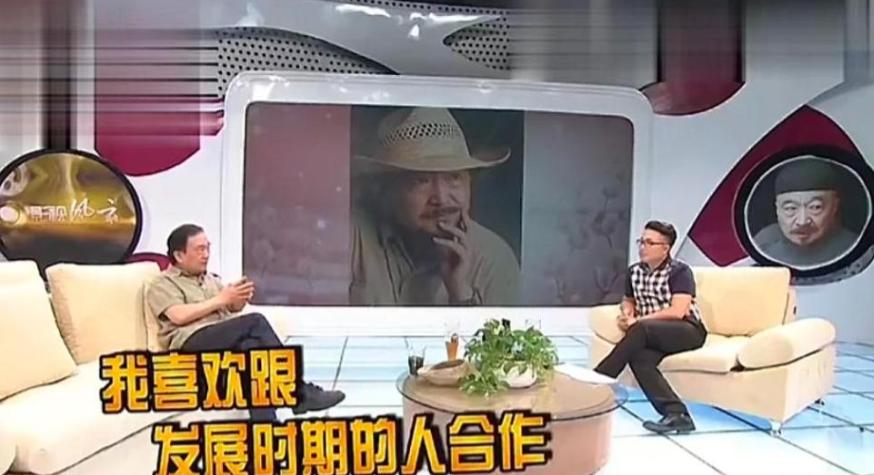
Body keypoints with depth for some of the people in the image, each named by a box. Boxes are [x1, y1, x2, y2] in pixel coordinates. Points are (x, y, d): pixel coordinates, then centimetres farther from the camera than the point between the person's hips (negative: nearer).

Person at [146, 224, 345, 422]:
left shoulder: (211, 279, 29)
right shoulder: (162, 284, 9)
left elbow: (233, 308, 18)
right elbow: (179, 316, -10)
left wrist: (240, 298, -6)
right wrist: (221, 299, -9)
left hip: (227, 340, 5)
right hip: (192, 342, -5)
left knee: (250, 346, -34)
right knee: (255, 322, -29)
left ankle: (265, 425, -42)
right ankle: (300, 392, -27)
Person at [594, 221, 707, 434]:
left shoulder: (680, 271, -7)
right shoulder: (634, 271, 11)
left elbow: (677, 312, -19)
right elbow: (628, 300, 28)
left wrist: (637, 321, -17)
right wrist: (626, 314, 4)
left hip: (688, 330, -5)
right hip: (652, 336, 5)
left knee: (640, 330, -35)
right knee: (638, 356, -31)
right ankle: (677, 414, -34)